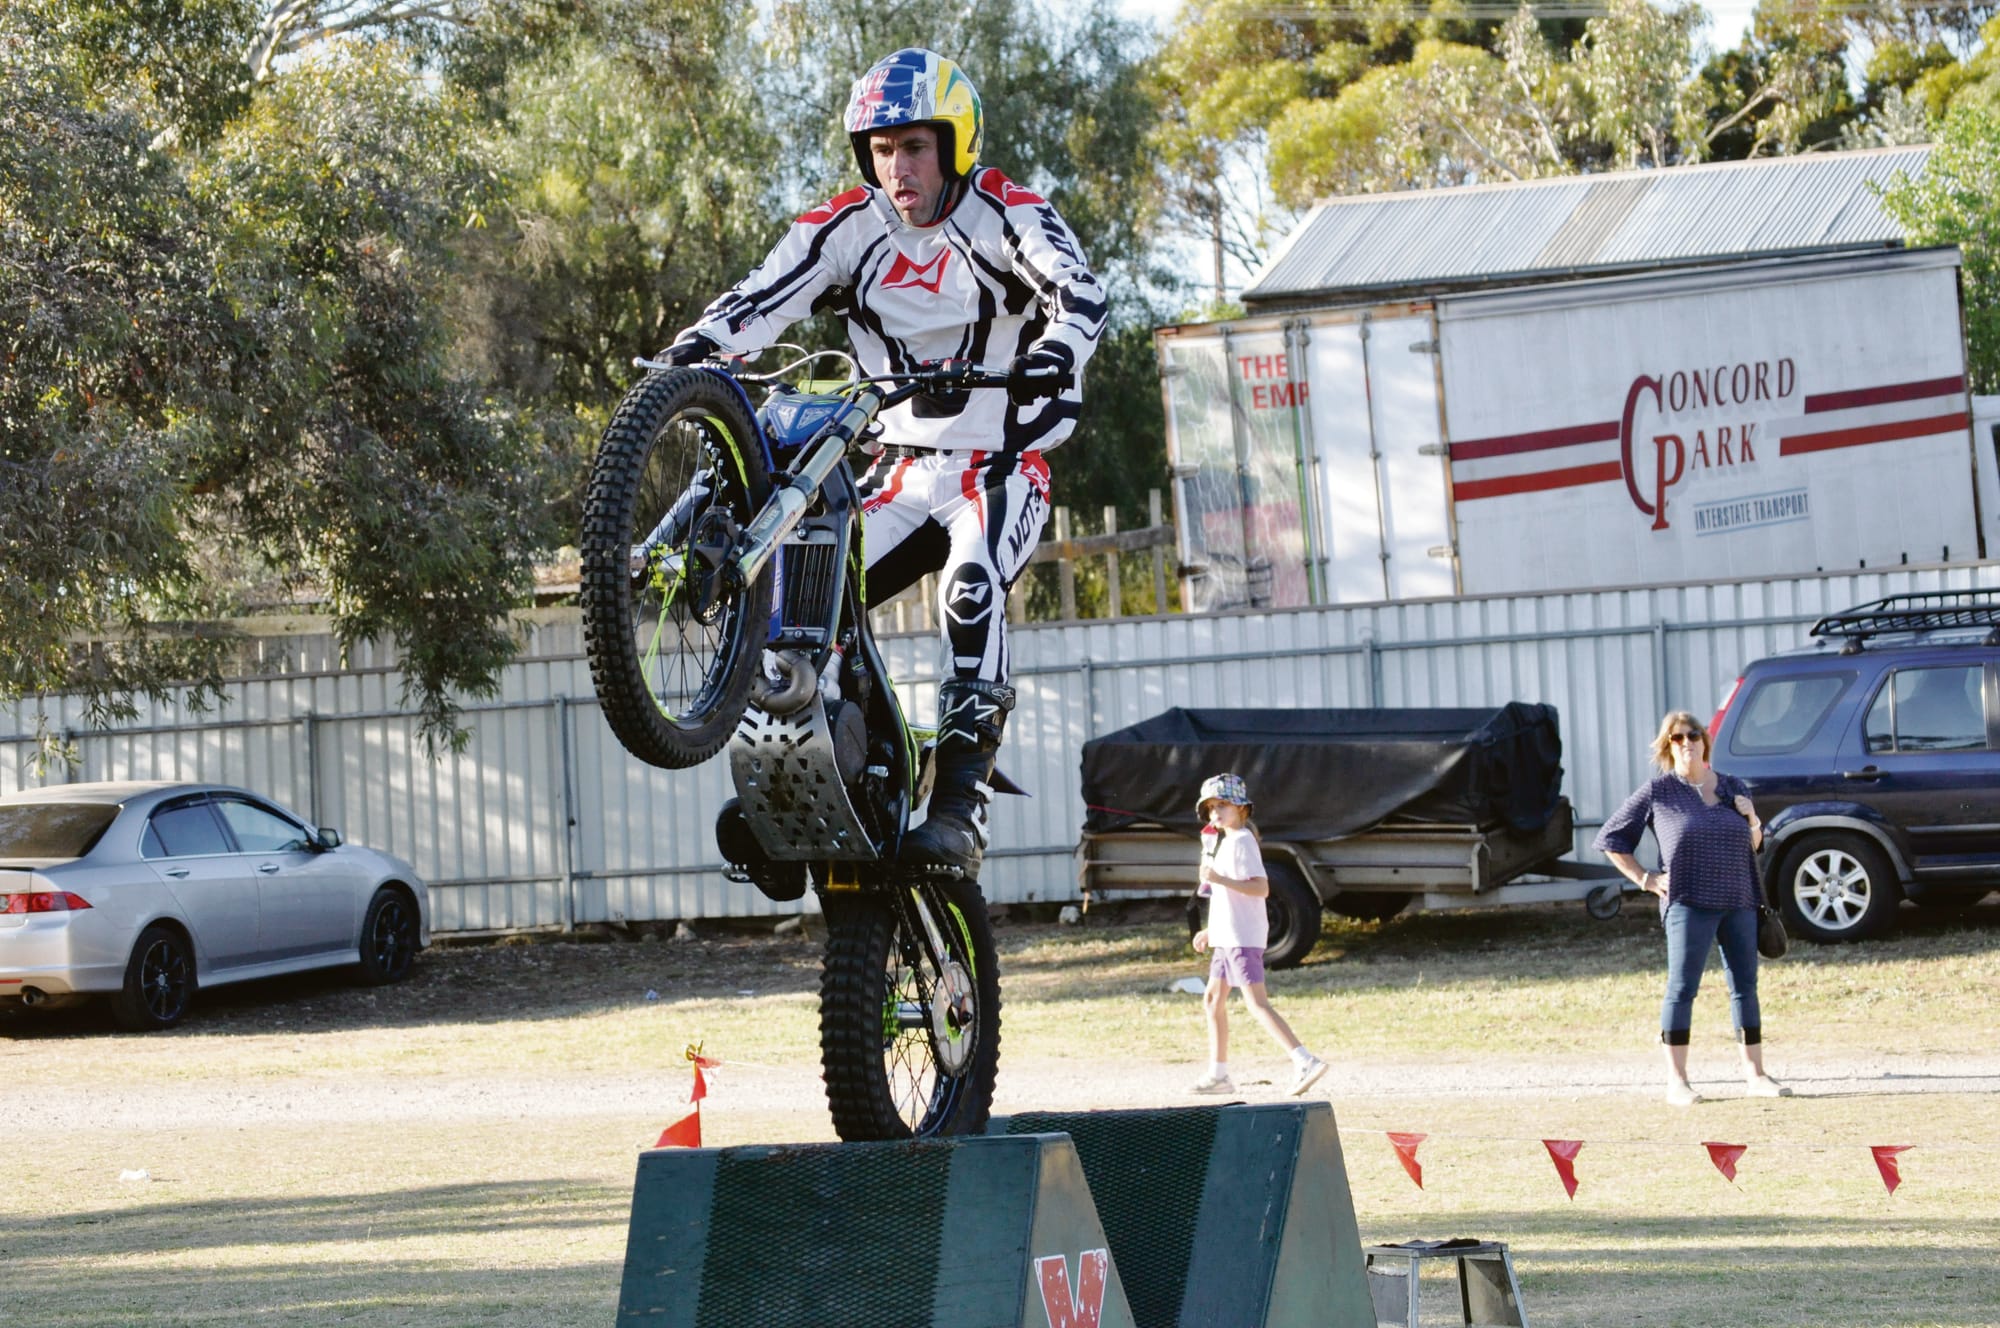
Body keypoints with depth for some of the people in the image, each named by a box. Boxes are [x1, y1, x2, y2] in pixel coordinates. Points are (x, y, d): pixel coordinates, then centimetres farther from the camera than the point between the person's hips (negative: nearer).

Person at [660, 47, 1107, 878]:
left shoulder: (1003, 216, -9)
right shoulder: (850, 227, 1)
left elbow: (1076, 289, -26)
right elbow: (763, 298, -11)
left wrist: (1056, 353, -49)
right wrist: (683, 358, -30)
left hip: (1000, 471, -5)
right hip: (902, 471, 5)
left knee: (971, 593, -32)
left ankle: (961, 806, -34)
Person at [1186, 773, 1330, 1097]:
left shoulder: (1242, 842, -12)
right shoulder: (1225, 843, 18)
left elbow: (1261, 888, -22)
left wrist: (1219, 879, -27)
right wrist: (1211, 931, 23)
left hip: (1242, 937, -11)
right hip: (1226, 937, 11)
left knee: (1257, 1003, -17)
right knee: (1213, 999, 15)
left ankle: (1305, 1061, -26)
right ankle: (1218, 1074, 22)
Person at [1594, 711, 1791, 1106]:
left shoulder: (1732, 787, 13)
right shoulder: (1658, 791, 1)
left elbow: (1754, 847, 22)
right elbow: (1611, 839, 4)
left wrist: (1752, 820, 1)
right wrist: (1645, 880, -2)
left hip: (1739, 902, 5)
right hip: (1690, 904, -5)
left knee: (1745, 986, 6)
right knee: (1682, 988, -5)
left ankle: (1756, 1075, 12)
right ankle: (1676, 1081, -2)